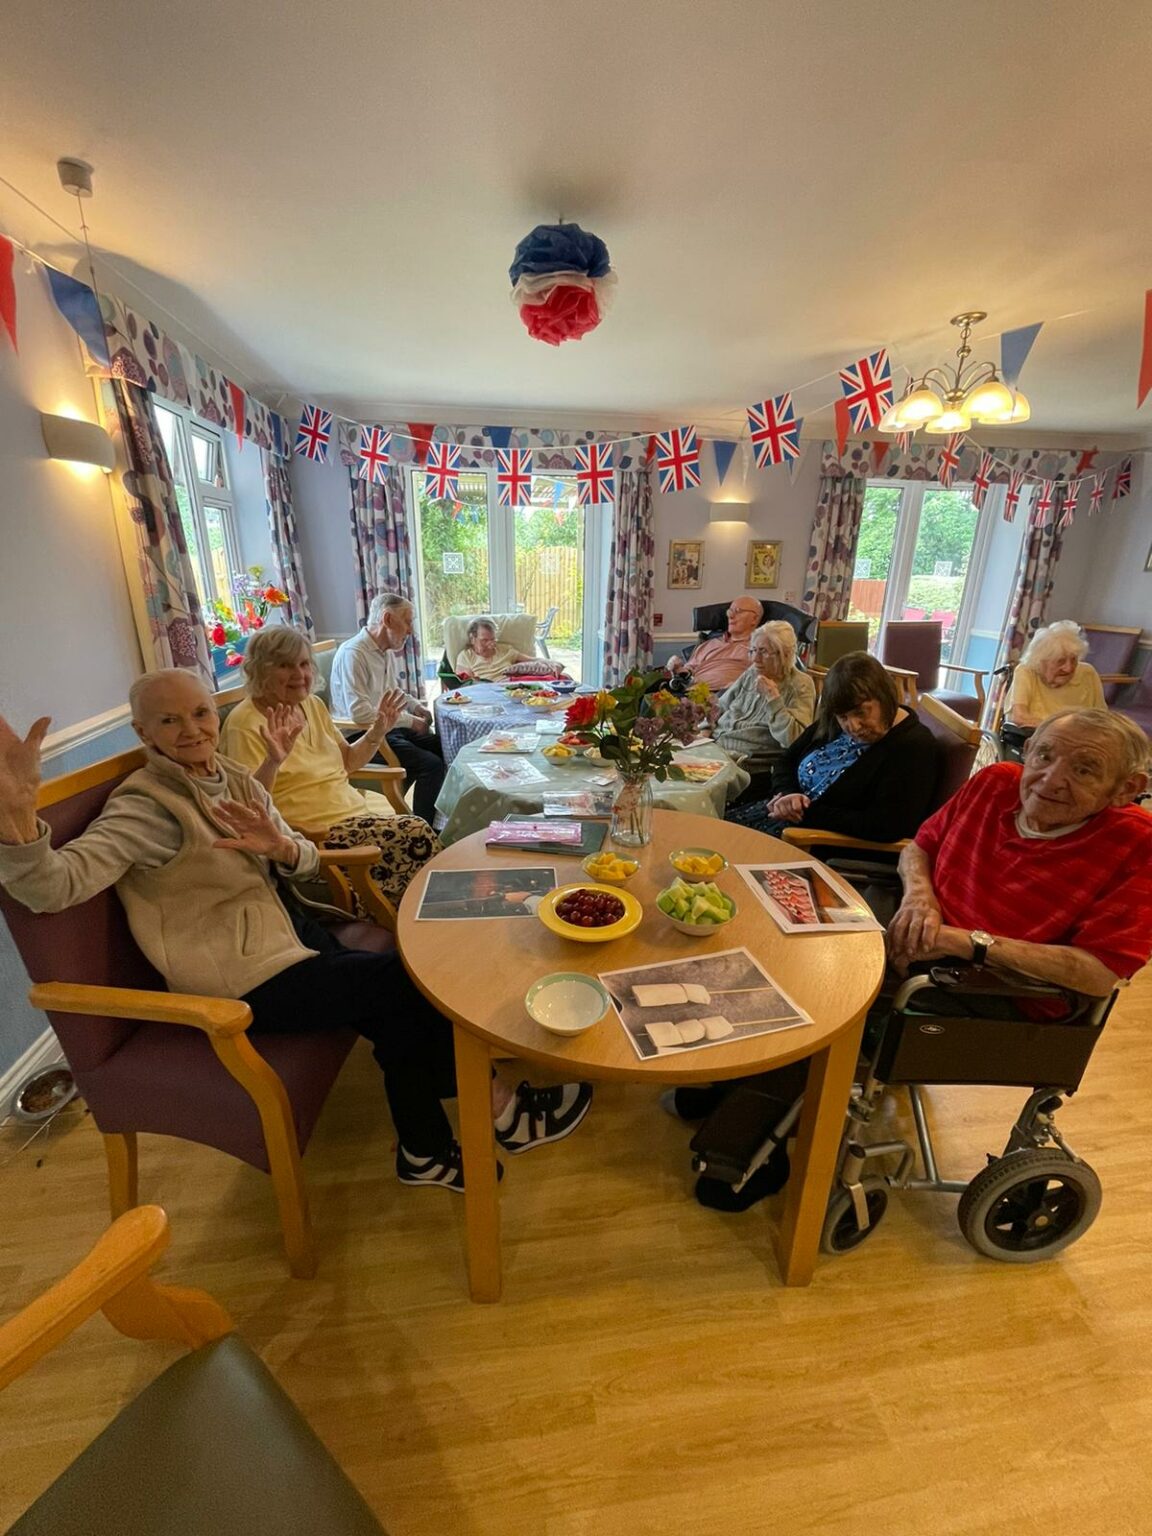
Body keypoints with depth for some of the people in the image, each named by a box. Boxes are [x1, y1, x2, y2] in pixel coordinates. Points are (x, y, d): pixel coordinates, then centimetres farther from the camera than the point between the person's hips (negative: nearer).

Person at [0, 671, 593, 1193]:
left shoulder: (233, 778, 5)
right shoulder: (147, 806, -16)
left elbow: (304, 862, 4)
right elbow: (54, 885, -30)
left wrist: (282, 846, -20)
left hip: (291, 930, 7)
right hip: (244, 979, -7)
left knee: (402, 1014, -8)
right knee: (413, 979, -11)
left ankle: (425, 1153, 15)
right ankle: (501, 1106, 11)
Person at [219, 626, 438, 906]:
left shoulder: (313, 704, 11)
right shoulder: (245, 723, -10)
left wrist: (377, 732, 6)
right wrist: (273, 761, -34)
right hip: (310, 830, -8)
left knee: (421, 833, -15)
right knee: (417, 835, -22)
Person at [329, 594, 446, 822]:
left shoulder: (388, 651, 10)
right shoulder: (353, 653, -19)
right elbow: (360, 713, -27)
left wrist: (415, 705, 7)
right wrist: (410, 720, -18)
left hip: (388, 728, 9)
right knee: (432, 765, -22)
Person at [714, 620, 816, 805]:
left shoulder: (800, 686, -2)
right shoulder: (752, 673, 16)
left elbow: (793, 739, -14)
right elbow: (720, 706, 22)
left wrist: (773, 698, -16)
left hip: (751, 765, -6)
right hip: (715, 747, 7)